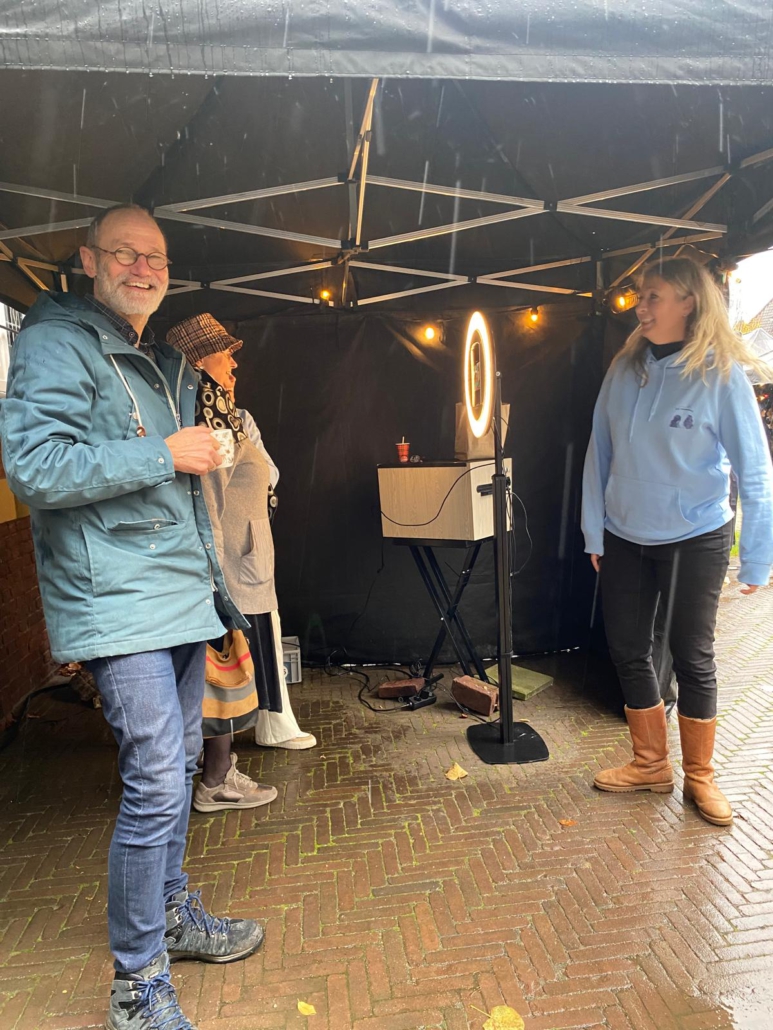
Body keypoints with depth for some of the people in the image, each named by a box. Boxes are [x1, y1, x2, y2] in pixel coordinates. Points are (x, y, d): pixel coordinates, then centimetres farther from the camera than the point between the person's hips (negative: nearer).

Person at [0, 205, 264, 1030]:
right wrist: (164, 455, -16)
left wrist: (213, 583, 23)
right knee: (156, 784, -9)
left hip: (183, 600, 9)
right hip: (119, 605, -8)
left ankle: (172, 913, 38)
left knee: (177, 767, 18)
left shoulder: (168, 365, 20)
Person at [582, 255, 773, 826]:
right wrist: (594, 531, 2)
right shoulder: (625, 368, -2)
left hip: (695, 538, -4)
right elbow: (600, 452, 1)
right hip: (625, 537, 4)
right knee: (628, 649, 10)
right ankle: (651, 764, 29)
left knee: (692, 654, 7)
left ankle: (700, 775, 27)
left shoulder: (721, 373, -13)